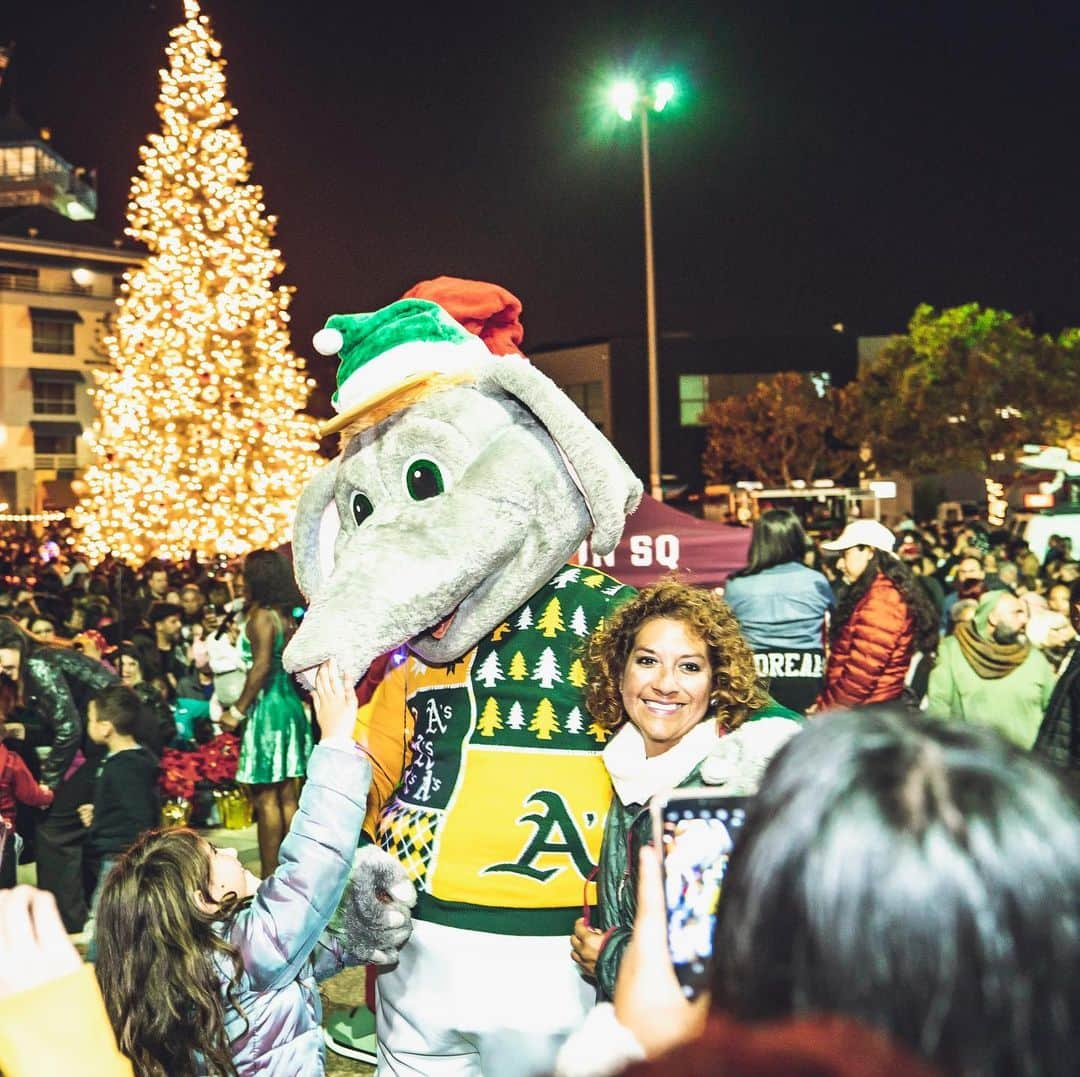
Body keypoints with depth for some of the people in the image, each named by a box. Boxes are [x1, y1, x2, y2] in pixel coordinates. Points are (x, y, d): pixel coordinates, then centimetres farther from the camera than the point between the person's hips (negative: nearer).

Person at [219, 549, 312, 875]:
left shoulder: (262, 616, -12)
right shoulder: (287, 616, 11)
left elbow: (261, 667, -20)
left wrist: (237, 710, -16)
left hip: (267, 709, -8)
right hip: (290, 705, 8)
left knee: (266, 798, -3)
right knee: (286, 796, 12)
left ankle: (270, 878, 0)